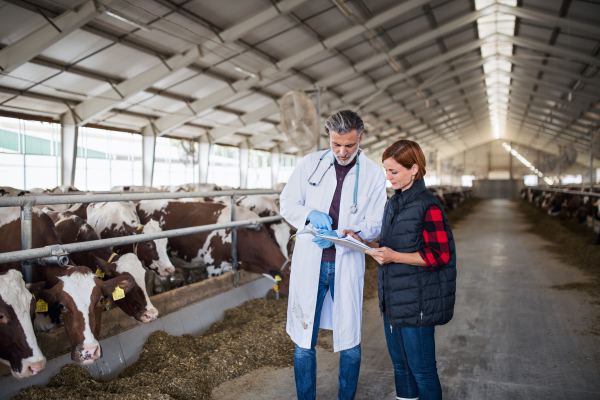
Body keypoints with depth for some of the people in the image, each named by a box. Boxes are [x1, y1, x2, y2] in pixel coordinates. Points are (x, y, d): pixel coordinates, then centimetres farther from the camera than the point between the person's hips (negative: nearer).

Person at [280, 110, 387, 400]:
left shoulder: (373, 174, 0)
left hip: (348, 265, 0)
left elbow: (375, 224, -1)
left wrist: (342, 235, -19)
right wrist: (311, 215, -14)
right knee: (303, 342, 8)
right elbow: (286, 204, 7)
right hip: (309, 263, 1)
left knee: (350, 345, 8)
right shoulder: (310, 164, 2)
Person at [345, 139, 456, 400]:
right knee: (400, 365, 19)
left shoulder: (428, 206, -16)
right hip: (392, 300, 8)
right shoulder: (393, 203, 10)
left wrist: (394, 257, -24)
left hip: (417, 303, -8)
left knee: (421, 369, 6)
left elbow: (440, 255, -18)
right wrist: (363, 243, 1)